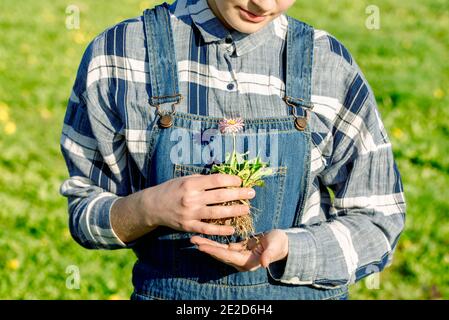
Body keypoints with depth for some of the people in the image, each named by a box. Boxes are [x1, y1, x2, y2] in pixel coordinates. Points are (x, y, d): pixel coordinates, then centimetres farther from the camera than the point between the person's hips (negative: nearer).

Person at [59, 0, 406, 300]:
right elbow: (85, 213, -3)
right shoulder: (119, 54, -8)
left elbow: (377, 221, -3)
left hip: (300, 291, 1)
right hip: (168, 292, 0)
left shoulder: (332, 67, -8)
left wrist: (285, 248, -20)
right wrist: (150, 208, -23)